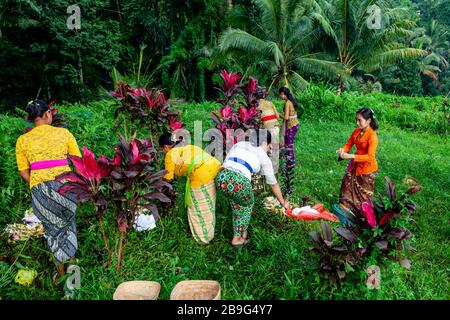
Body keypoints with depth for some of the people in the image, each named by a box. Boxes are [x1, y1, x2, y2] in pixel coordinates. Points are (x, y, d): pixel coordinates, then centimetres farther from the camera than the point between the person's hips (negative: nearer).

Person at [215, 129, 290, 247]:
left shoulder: (239, 144, 27)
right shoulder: (264, 157, 17)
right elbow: (273, 184, 25)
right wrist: (283, 202, 38)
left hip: (221, 177, 4)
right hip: (239, 182, -4)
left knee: (235, 199, 32)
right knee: (248, 204, 27)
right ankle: (238, 237, 31)